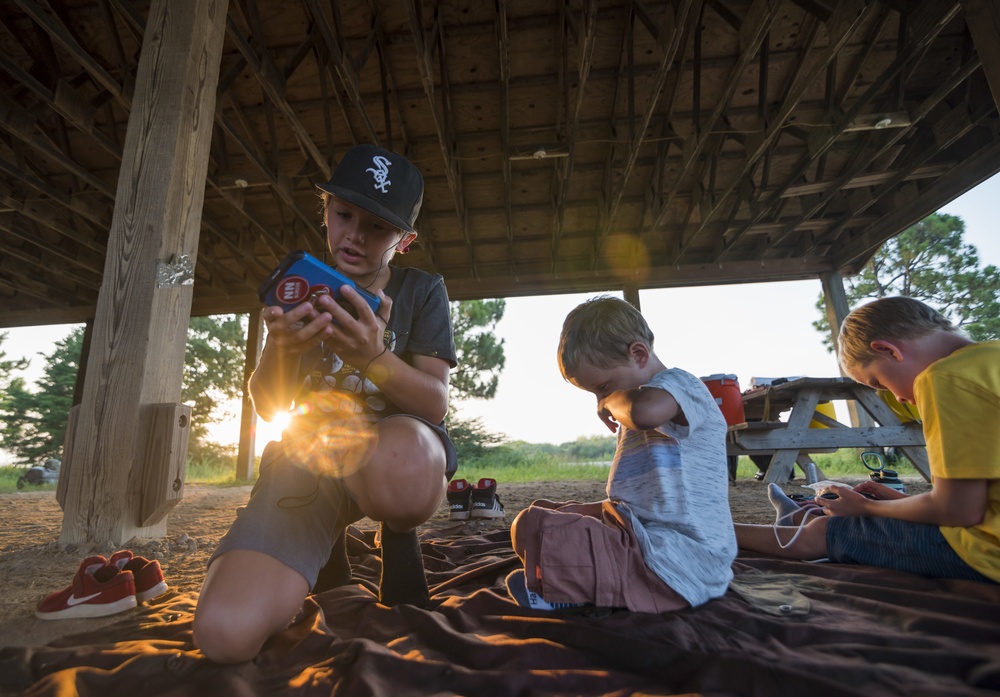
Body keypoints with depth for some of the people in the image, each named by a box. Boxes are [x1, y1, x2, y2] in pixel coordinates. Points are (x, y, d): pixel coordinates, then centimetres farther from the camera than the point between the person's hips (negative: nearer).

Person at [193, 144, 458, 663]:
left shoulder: (422, 291, 1)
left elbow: (435, 404, -9)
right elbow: (268, 407, 3)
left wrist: (373, 358, -29)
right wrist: (279, 350, -20)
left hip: (399, 444, -2)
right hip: (308, 459, 3)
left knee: (400, 478, -42)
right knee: (226, 633, -21)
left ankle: (399, 536, -3)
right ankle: (327, 562, 14)